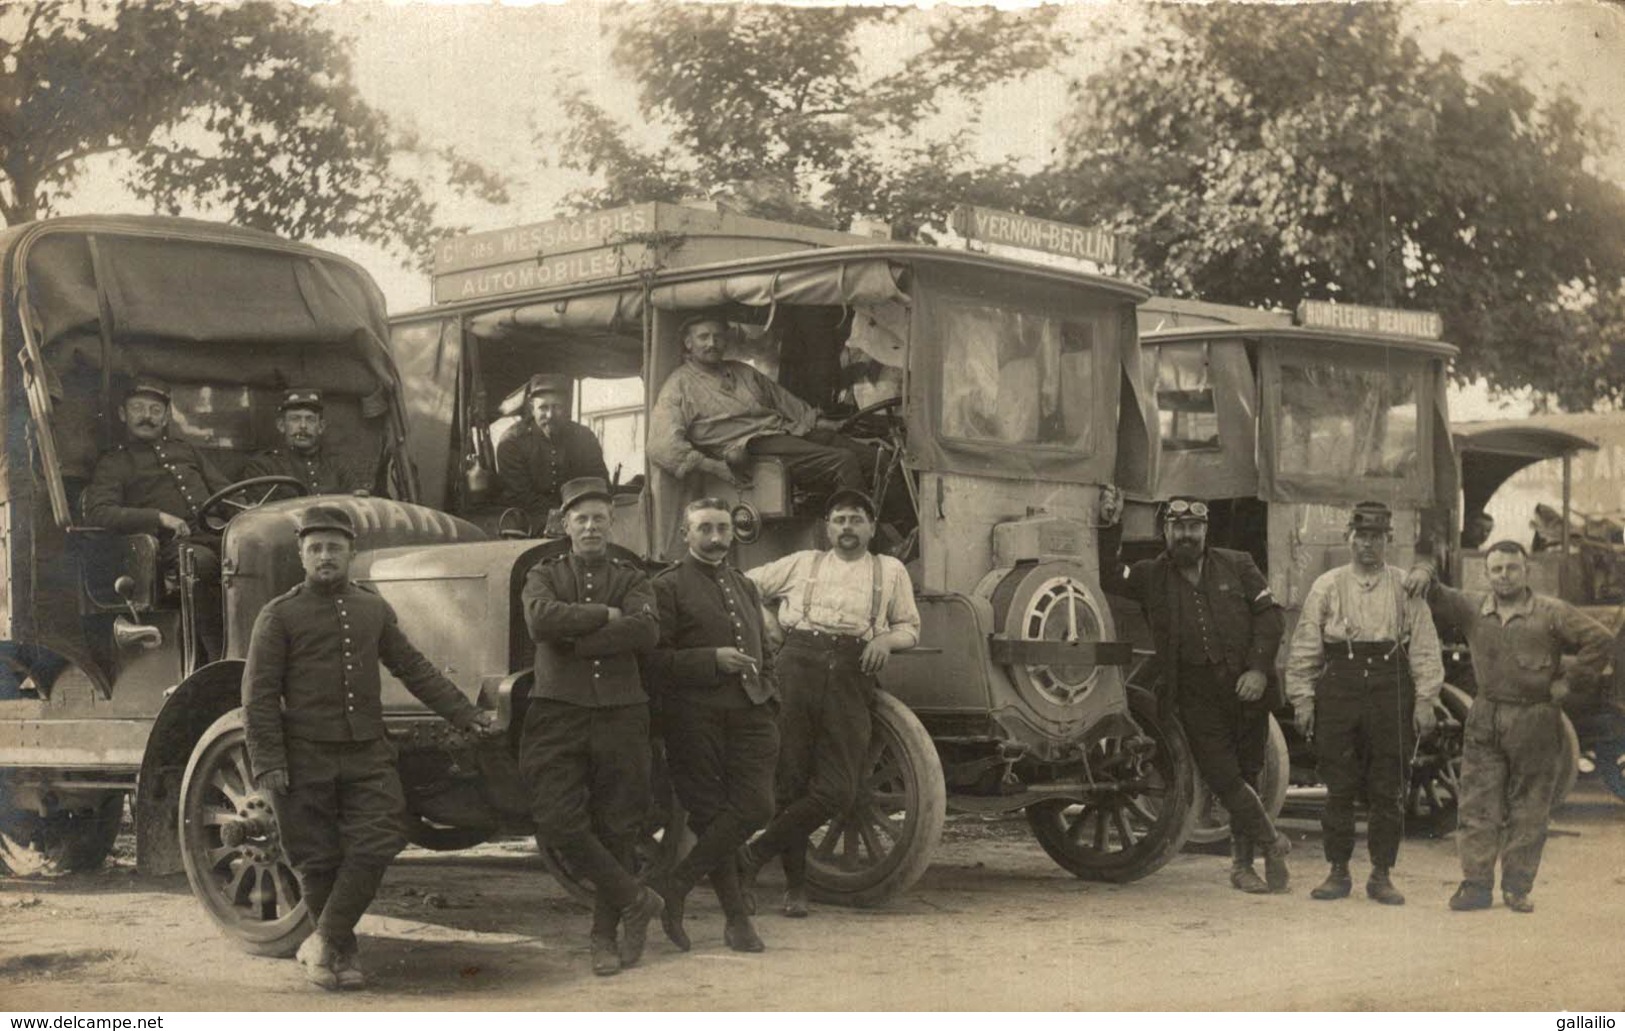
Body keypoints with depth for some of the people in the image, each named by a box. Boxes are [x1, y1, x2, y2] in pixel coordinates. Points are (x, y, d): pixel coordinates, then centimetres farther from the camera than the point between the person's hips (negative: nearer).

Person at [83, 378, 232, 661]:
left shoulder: (186, 451, 32)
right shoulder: (113, 464, 16)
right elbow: (97, 514, -1)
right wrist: (159, 517, -13)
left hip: (212, 532, 5)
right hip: (170, 543, -5)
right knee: (202, 560, -40)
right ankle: (219, 656, -38)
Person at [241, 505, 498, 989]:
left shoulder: (373, 609, 11)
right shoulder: (279, 616, -2)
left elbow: (414, 669, 17)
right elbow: (259, 694, -5)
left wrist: (466, 714, 13)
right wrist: (267, 764, -13)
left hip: (367, 754, 3)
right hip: (305, 759, -3)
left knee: (374, 845, -8)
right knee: (318, 859, 3)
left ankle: (324, 942, 4)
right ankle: (343, 951, 19)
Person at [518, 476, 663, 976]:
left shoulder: (632, 578, 11)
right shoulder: (545, 575, 11)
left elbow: (646, 632, -10)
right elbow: (541, 619, -13)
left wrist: (577, 641, -12)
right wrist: (604, 615, -9)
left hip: (621, 714, 1)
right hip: (558, 714, 0)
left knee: (616, 826, 3)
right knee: (558, 820, -13)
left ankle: (606, 934, 15)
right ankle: (636, 901, 1)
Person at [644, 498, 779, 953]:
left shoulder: (745, 586, 22)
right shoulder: (667, 587, 0)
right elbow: (653, 659, -9)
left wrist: (768, 697, 21)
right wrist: (712, 660, -17)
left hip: (749, 711, 5)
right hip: (694, 716, -5)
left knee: (755, 805, -12)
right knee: (709, 813, -2)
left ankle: (674, 886, -3)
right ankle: (736, 919, 8)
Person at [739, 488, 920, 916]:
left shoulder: (890, 571, 21)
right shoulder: (802, 564, 21)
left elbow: (910, 627, 22)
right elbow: (747, 585, 26)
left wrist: (886, 640, 0)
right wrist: (771, 624, 11)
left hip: (851, 676, 0)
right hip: (798, 664, 0)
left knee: (837, 788, -12)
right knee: (791, 780, -5)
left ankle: (751, 856, -2)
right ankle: (795, 886, 5)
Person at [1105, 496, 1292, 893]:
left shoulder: (1237, 566, 8)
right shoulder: (1150, 577, 8)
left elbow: (1270, 614, 4)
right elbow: (1106, 578, -2)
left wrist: (1260, 669, -8)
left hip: (1247, 686, 1)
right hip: (1196, 693, -1)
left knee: (1246, 774, 6)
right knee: (1222, 775, -9)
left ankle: (1243, 863, 17)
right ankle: (1271, 840, 8)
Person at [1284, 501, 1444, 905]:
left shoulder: (1407, 588, 6)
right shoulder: (1327, 587, 7)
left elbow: (1425, 648, 4)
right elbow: (1305, 648, 7)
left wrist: (1425, 700, -3)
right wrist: (1303, 699, 1)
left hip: (1391, 695, 0)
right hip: (1339, 691, 0)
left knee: (1388, 790, 3)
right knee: (1339, 788, 3)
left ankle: (1382, 875, 11)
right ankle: (1338, 872, 13)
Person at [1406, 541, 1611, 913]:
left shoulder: (1552, 613, -3)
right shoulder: (1472, 610, 7)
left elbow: (1600, 639, -4)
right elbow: (1436, 597, 9)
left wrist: (1569, 681, -6)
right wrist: (1423, 574, -14)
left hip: (1535, 724, -2)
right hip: (1484, 723, 3)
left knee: (1528, 812, 3)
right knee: (1478, 806, -1)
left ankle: (1517, 888, 9)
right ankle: (1476, 885, 3)